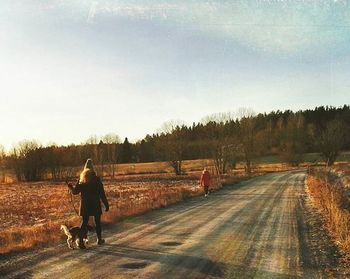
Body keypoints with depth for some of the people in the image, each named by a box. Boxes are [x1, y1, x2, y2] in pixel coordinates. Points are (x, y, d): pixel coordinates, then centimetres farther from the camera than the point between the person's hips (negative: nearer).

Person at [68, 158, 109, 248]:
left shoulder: (81, 179, -1)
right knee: (97, 222, 13)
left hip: (85, 205, 3)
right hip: (95, 204, -2)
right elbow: (102, 193, -10)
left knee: (84, 222, 7)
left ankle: (81, 241, -2)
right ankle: (99, 239, 25)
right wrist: (106, 204, -5)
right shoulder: (96, 178, -11)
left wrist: (71, 187, 21)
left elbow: (75, 191, 3)